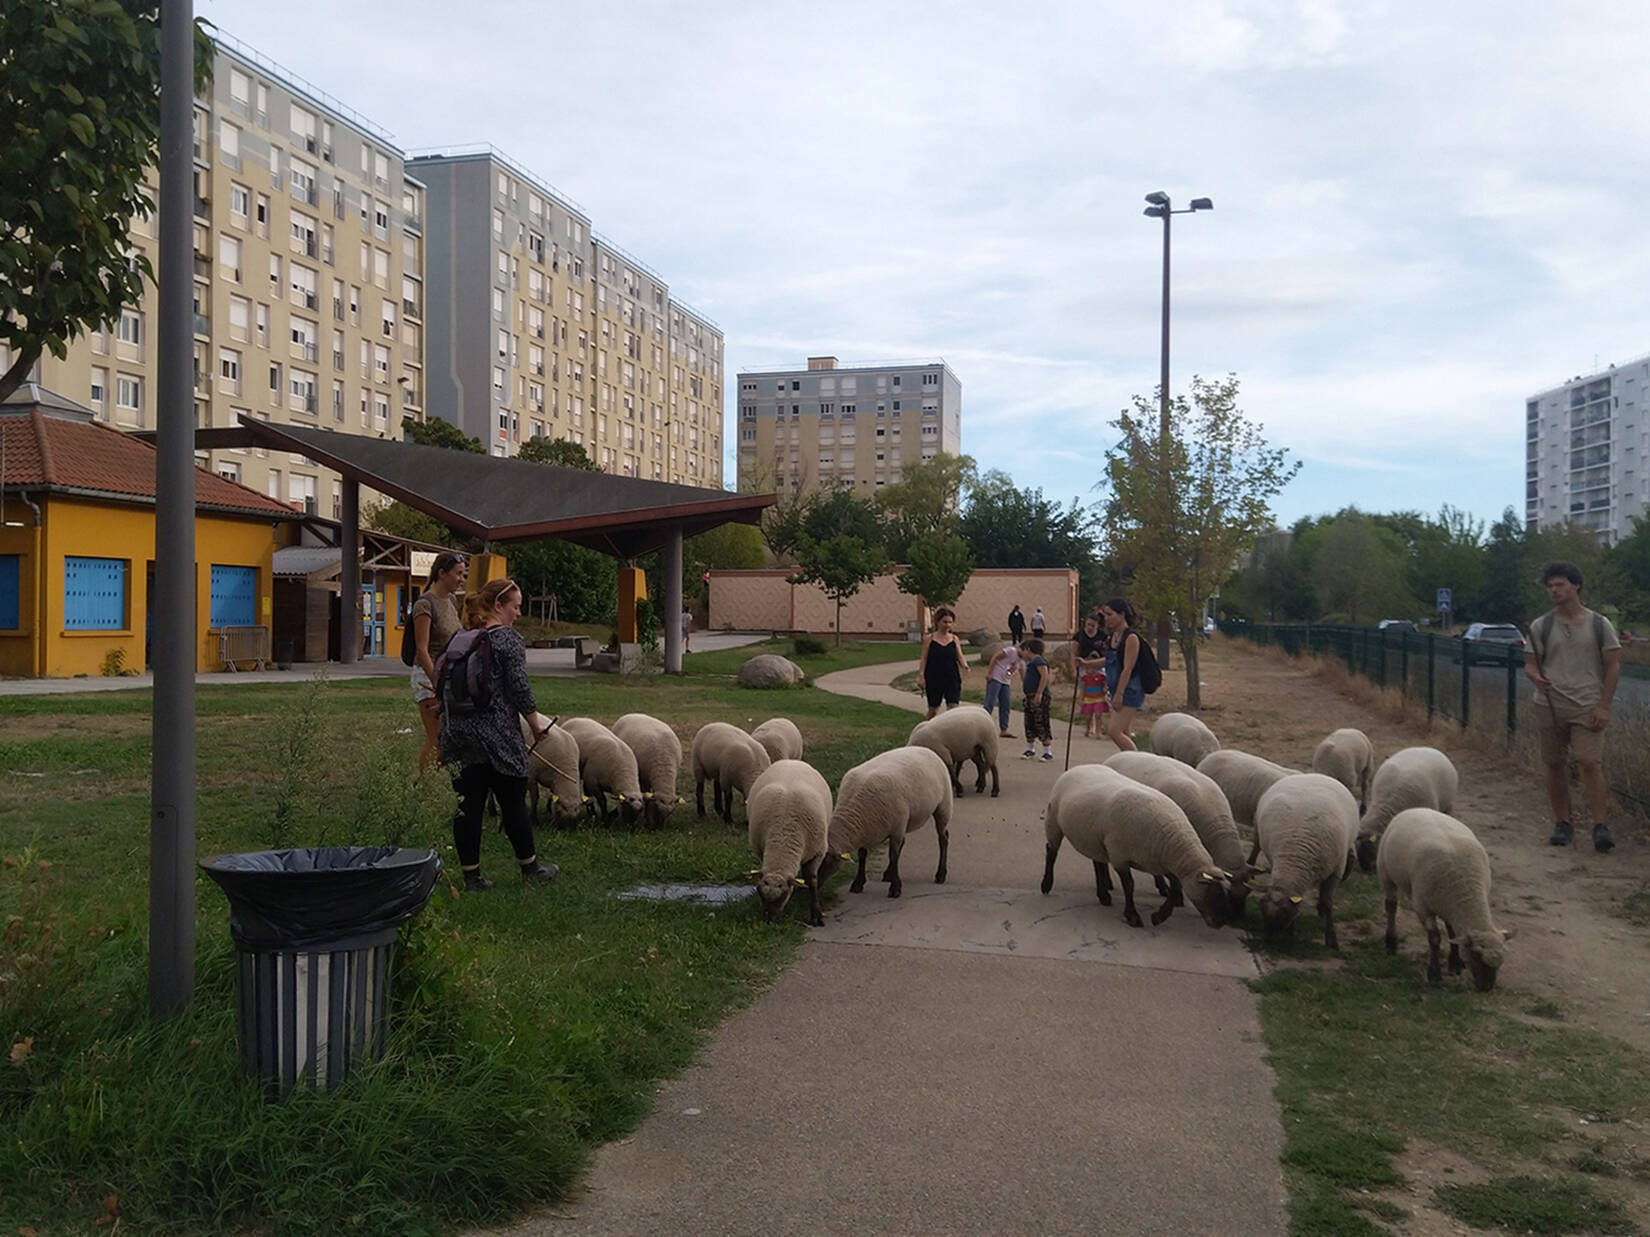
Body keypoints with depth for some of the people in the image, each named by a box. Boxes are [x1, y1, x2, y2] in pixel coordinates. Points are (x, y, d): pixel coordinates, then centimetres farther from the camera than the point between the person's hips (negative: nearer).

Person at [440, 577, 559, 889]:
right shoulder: (509, 639, -7)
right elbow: (519, 688, -12)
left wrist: (443, 735, 22)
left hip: (457, 735, 6)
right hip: (498, 736, -5)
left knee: (467, 806, 7)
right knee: (513, 803, 7)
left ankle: (471, 875, 11)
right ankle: (530, 869, 19)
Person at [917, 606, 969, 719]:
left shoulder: (954, 639, 6)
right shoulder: (930, 638, 0)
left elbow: (960, 656, 1)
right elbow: (924, 659, 0)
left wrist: (965, 666, -20)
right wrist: (921, 676, -8)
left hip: (952, 679, 1)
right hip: (934, 679, -1)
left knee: (953, 707, -9)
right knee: (933, 709, 10)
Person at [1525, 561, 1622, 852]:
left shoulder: (1599, 625, 4)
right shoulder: (1540, 627, 8)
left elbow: (1613, 666, 3)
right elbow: (1530, 663, 9)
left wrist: (1603, 706, -6)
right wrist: (1536, 676, -17)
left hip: (1587, 708, -2)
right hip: (1549, 706, 2)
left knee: (1591, 764, -12)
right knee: (1553, 765, 5)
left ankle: (1601, 827, -10)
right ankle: (1562, 824, 16)